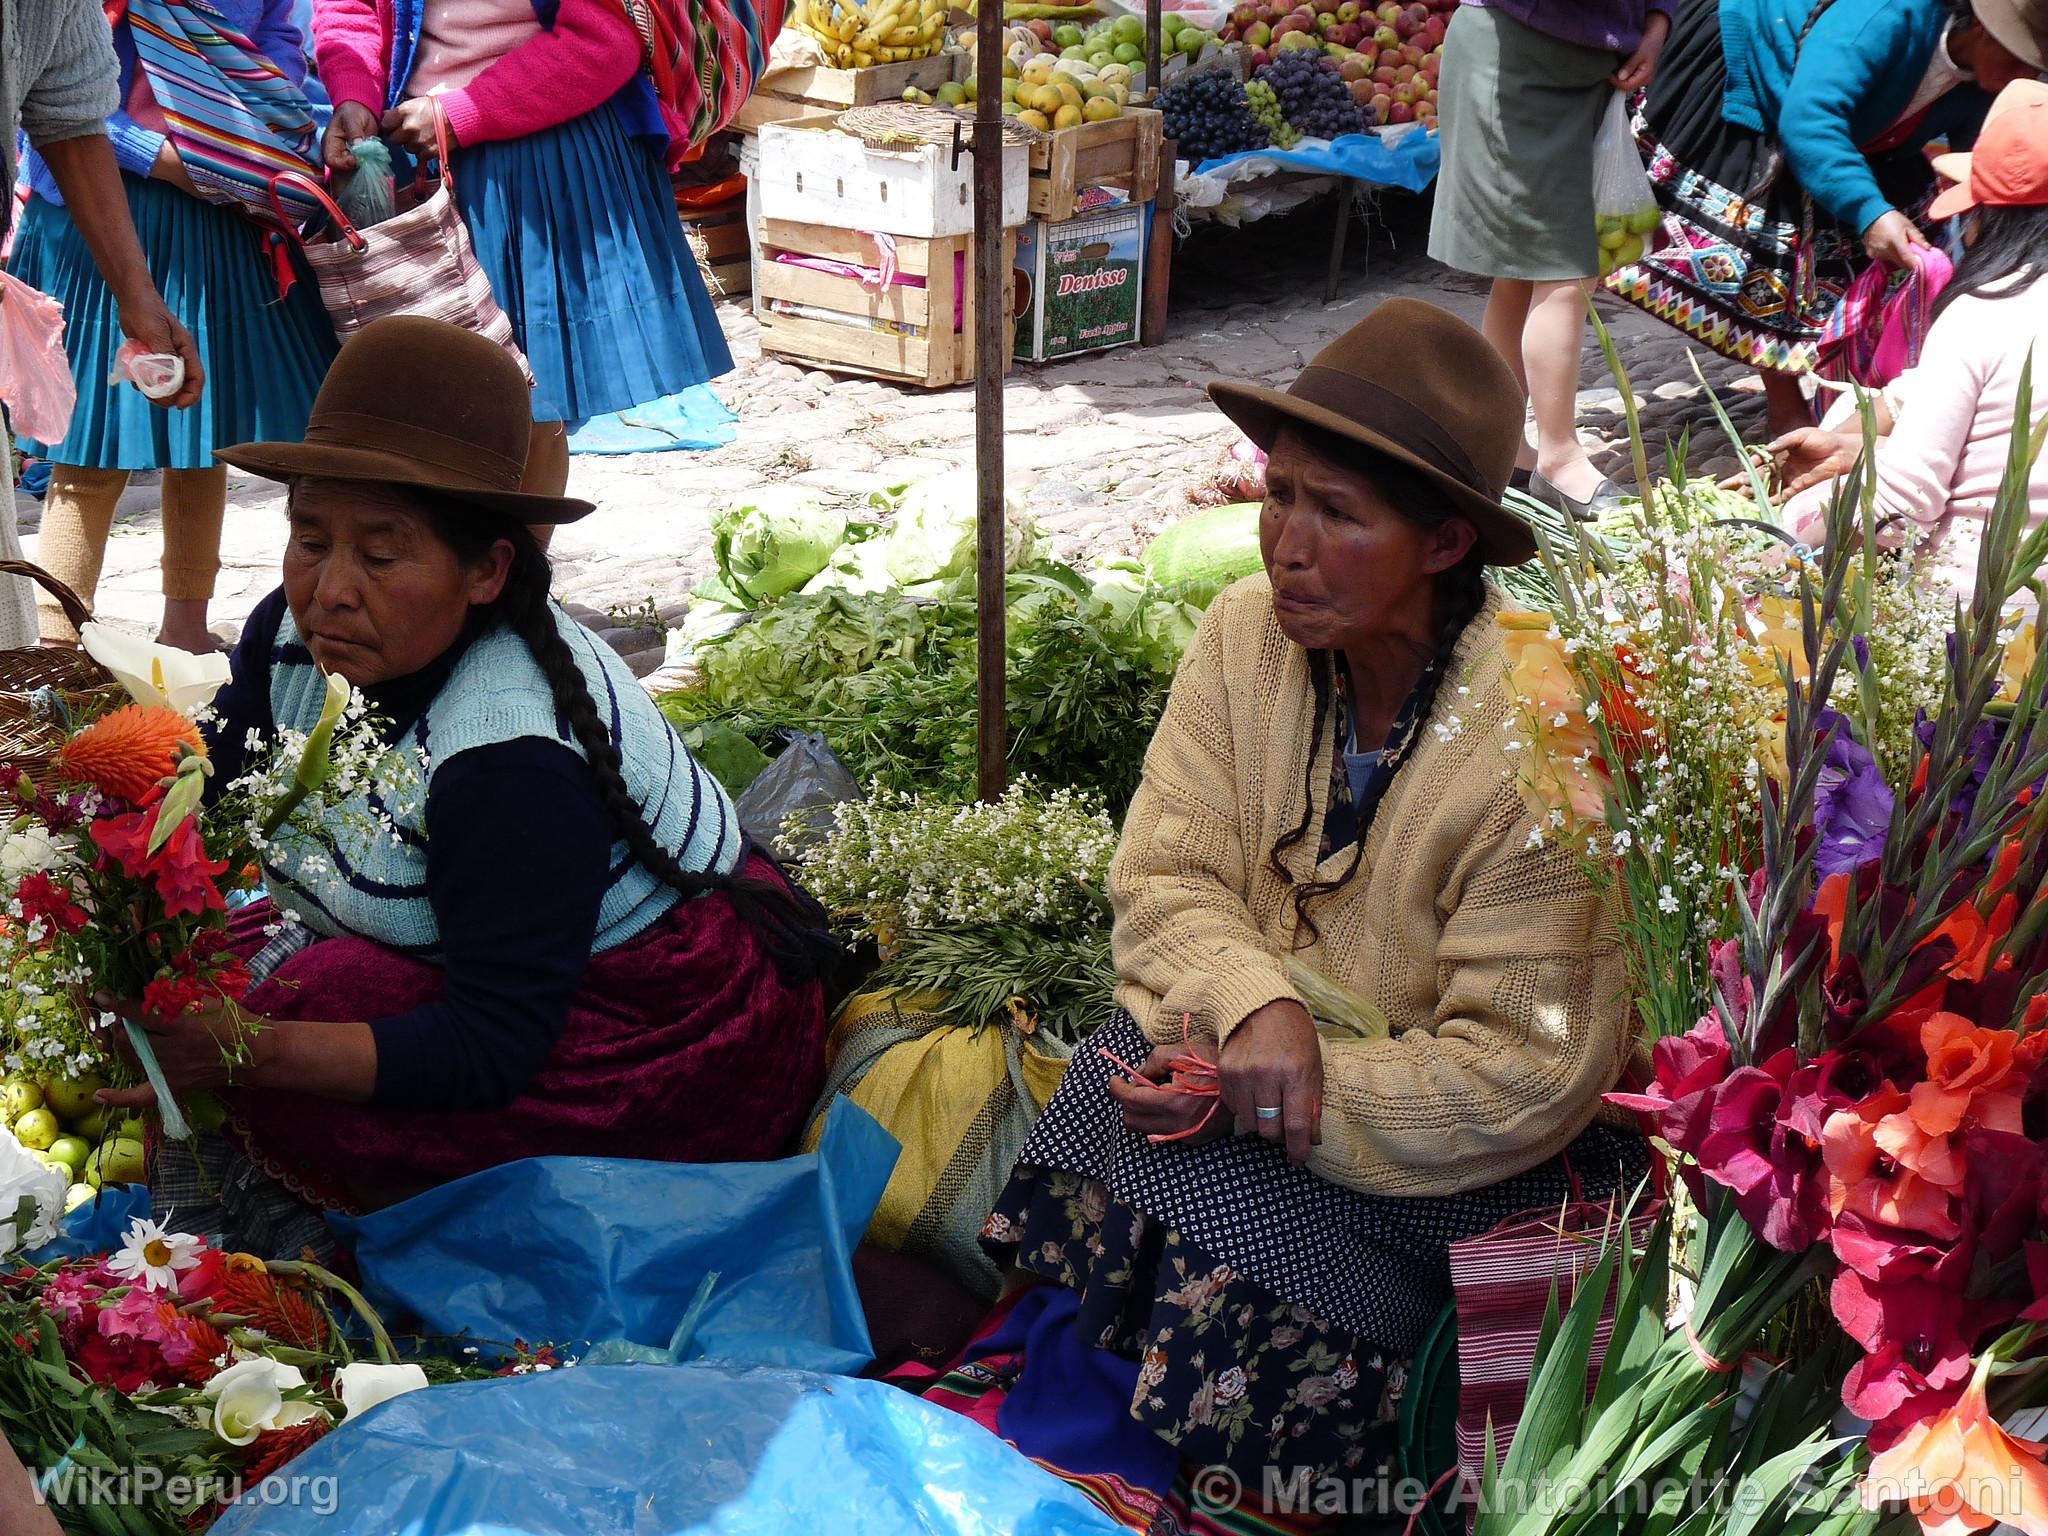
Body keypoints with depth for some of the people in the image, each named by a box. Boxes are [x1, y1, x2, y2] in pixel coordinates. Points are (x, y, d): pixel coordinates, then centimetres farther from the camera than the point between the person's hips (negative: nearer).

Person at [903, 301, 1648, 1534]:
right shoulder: (1249, 636, -7)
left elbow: (1524, 1075, -22)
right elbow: (1166, 875, -5)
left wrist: (1247, 1101, -24)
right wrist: (1253, 1004, -28)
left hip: (1466, 1152, -4)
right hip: (1248, 1052, 4)